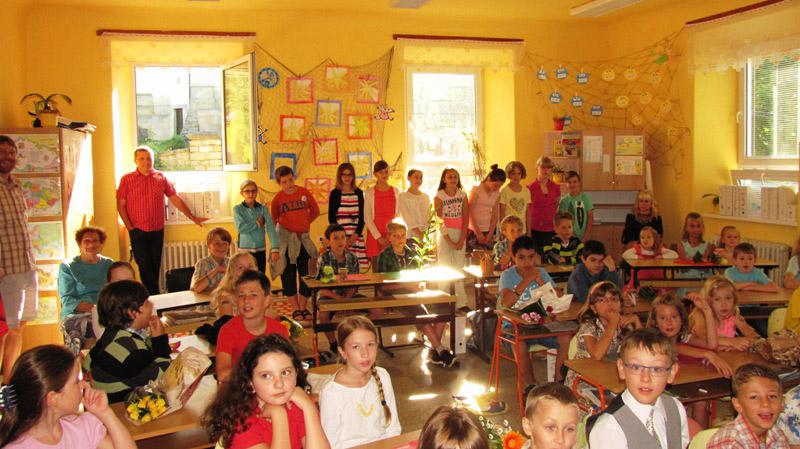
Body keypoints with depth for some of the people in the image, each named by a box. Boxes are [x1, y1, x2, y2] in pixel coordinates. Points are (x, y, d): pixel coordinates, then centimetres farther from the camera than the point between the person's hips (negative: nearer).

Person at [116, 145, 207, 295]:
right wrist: (129, 227, -7)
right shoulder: (127, 179, 0)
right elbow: (121, 205, 1)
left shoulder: (161, 178, 6)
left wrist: (192, 217, 7)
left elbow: (175, 199, 9)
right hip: (138, 231, -2)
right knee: (144, 266, -5)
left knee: (155, 266, 7)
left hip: (157, 231, 2)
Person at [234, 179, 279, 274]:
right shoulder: (238, 209, -3)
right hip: (245, 250, -2)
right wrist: (258, 223, -10)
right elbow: (240, 227, -18)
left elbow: (271, 228, -8)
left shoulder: (263, 208, 1)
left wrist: (274, 248, -18)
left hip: (260, 250, 2)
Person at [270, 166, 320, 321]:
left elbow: (315, 211, 13)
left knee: (305, 274, 4)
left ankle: (303, 307, 15)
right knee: (289, 274, 2)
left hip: (303, 237, 2)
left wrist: (305, 223, 5)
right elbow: (273, 219, 5)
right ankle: (296, 309, 11)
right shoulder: (277, 199, -4)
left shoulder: (304, 193, 0)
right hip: (285, 238, -2)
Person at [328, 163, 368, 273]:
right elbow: (331, 217, 0)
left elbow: (362, 217, 9)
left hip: (356, 234, 3)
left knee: (358, 268, -4)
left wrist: (356, 234, -5)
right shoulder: (335, 193, 1)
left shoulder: (359, 193, 9)